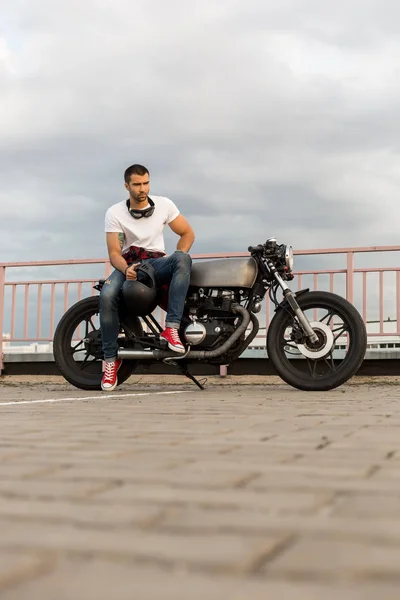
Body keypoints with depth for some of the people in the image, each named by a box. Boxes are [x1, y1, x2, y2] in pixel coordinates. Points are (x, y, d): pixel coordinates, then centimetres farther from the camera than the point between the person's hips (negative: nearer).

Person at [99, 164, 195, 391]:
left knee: (183, 258, -35)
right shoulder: (114, 213, -3)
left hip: (157, 262, 1)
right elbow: (114, 252, -7)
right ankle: (111, 358, -18)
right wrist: (126, 269, -30)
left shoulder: (164, 204, 2)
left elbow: (188, 233, 7)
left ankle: (171, 328, -41)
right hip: (127, 264, -1)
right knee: (107, 295, -34)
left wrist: (174, 263, -9)